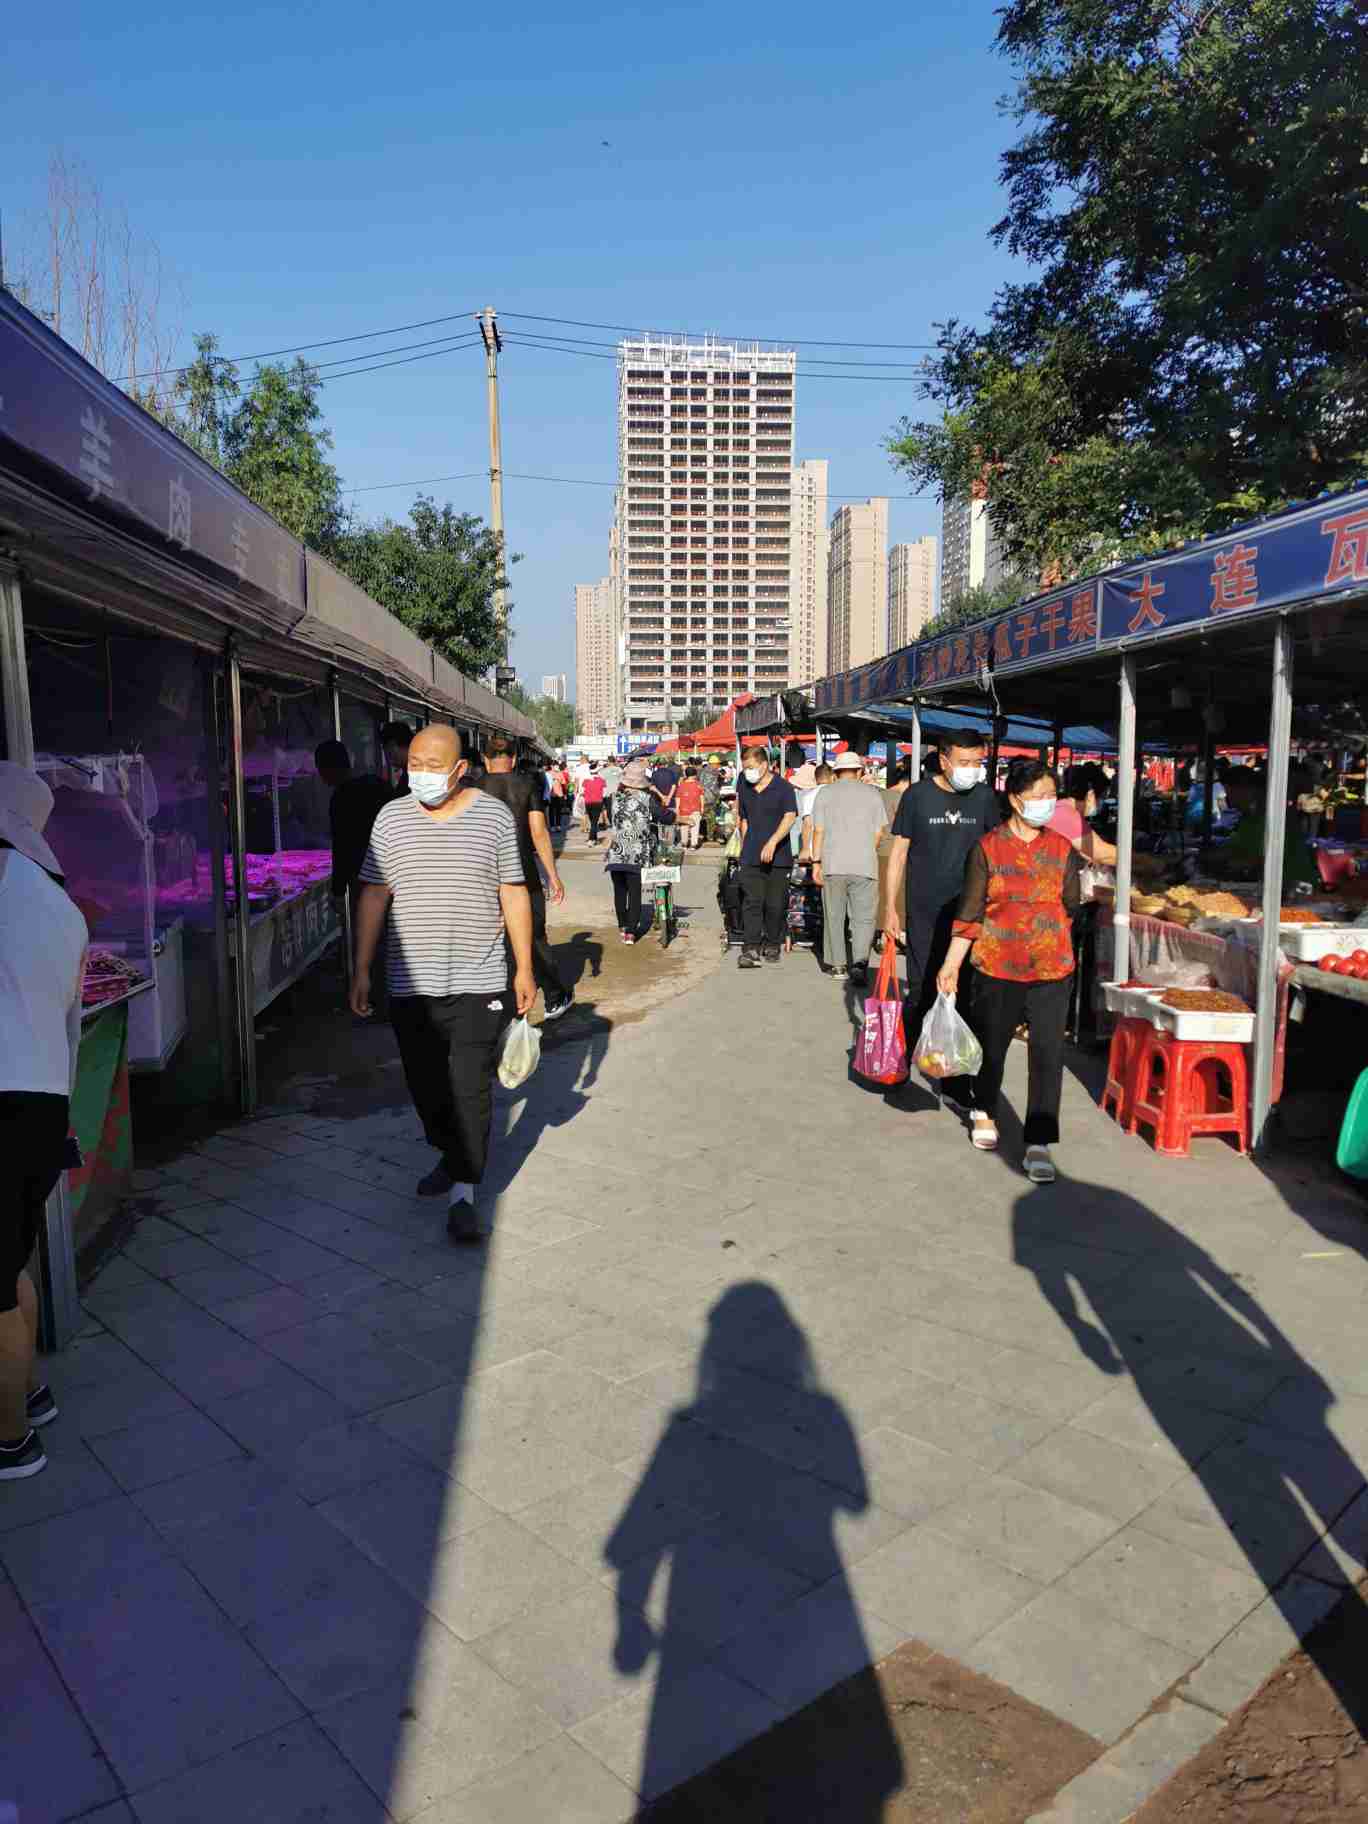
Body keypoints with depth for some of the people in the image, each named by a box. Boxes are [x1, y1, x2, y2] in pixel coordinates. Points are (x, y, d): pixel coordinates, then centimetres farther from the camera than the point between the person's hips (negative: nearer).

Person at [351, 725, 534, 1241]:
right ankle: (451, 1157, 38)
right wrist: (362, 970, 2)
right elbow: (373, 897, 5)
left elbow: (514, 894, 2)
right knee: (425, 1085, 13)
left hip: (478, 982, -2)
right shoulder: (392, 817, 3)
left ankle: (463, 1193, 4)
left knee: (471, 1088, -5)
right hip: (411, 984, 3)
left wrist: (524, 968, 0)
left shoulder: (494, 815, -1)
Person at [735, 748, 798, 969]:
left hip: (778, 854, -3)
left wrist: (772, 842, -28)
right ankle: (751, 948, -12)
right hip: (751, 855, 3)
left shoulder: (783, 787, -4)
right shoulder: (744, 786, 11)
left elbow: (790, 817, -17)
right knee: (752, 901, -8)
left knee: (775, 903, 3)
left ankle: (772, 945, 20)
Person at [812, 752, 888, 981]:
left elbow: (818, 830, 0)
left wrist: (816, 862, 2)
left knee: (834, 916, 10)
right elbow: (878, 832, 7)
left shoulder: (825, 793, 6)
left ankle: (837, 965, 13)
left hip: (833, 864, 0)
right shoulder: (872, 793, 8)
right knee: (863, 918, 2)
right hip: (865, 864, 0)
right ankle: (860, 960, -16)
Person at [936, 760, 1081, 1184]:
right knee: (991, 1044, 14)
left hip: (1051, 970, 1)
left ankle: (1038, 1143, 2)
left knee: (1047, 1053, -4)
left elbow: (1070, 908, 13)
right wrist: (951, 965, -4)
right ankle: (984, 1113, 40)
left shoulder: (1062, 849, 3)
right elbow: (970, 913, -3)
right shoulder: (987, 848, -4)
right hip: (998, 966, -1)